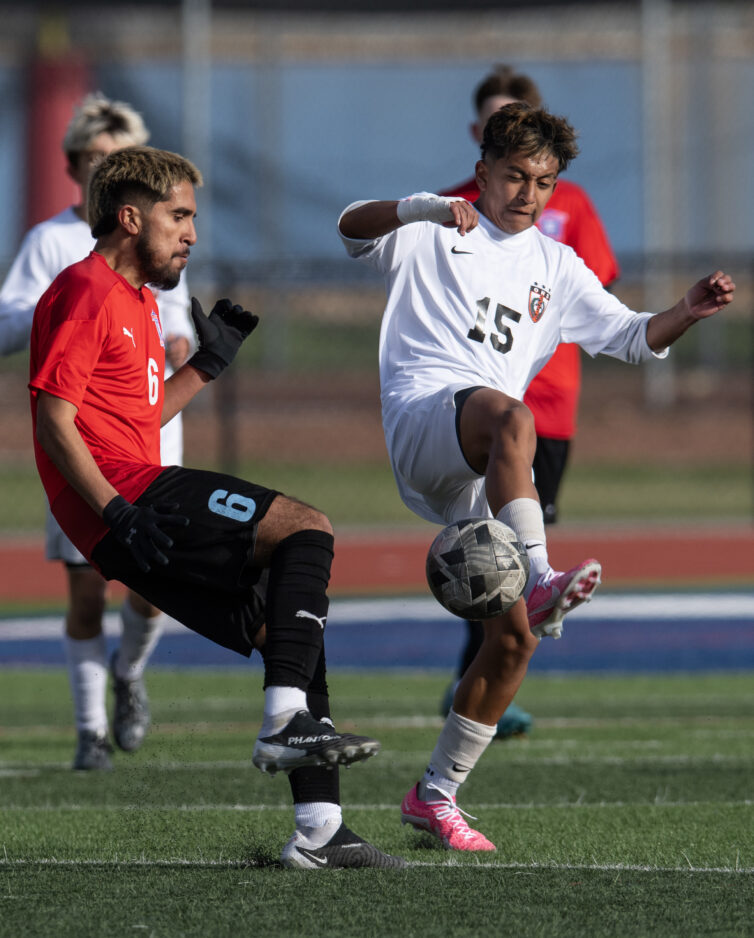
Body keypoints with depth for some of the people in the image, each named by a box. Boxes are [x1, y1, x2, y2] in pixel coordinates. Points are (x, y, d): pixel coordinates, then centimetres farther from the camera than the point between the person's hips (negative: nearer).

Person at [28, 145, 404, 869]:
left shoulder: (134, 301, 24)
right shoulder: (88, 293, -8)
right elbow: (55, 418, -15)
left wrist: (207, 365, 23)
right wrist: (119, 511, -23)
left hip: (136, 501, 10)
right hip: (130, 493, -10)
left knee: (286, 626, 8)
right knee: (306, 528, -18)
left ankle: (318, 826, 5)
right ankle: (285, 723, -26)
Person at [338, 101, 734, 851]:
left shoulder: (553, 267, 24)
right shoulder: (430, 238, 11)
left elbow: (631, 337, 22)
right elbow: (352, 228, -8)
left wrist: (688, 311, 1)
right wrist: (428, 207, -27)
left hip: (484, 480, 6)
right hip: (421, 417, -6)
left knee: (512, 639, -1)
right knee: (510, 417, -40)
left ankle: (435, 795, 12)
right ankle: (539, 582, -57)